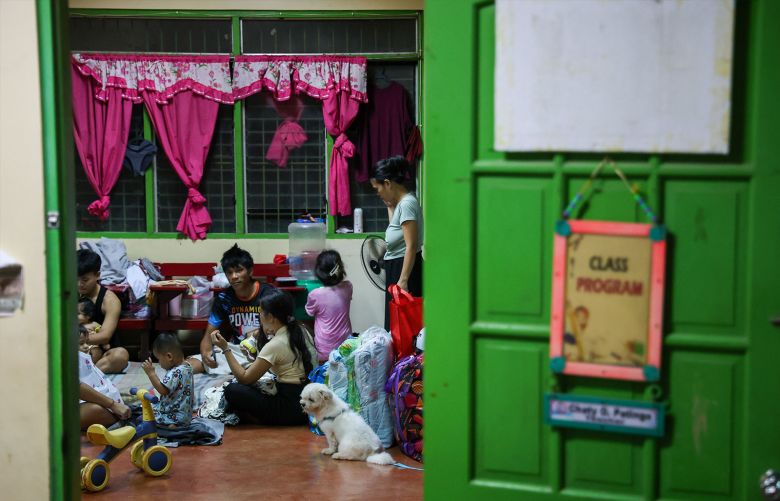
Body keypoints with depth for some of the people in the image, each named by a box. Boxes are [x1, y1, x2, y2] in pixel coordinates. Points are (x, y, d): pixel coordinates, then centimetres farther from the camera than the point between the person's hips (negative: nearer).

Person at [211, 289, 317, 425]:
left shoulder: (275, 345, -18)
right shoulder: (301, 330, 4)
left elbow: (244, 378, -10)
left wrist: (225, 349, -6)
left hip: (292, 409, -9)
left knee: (233, 390, -13)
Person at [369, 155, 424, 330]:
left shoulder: (407, 204, -16)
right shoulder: (401, 202, 13)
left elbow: (411, 246, -21)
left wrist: (403, 280, -24)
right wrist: (390, 206, 20)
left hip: (406, 269, -10)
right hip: (396, 268, 10)